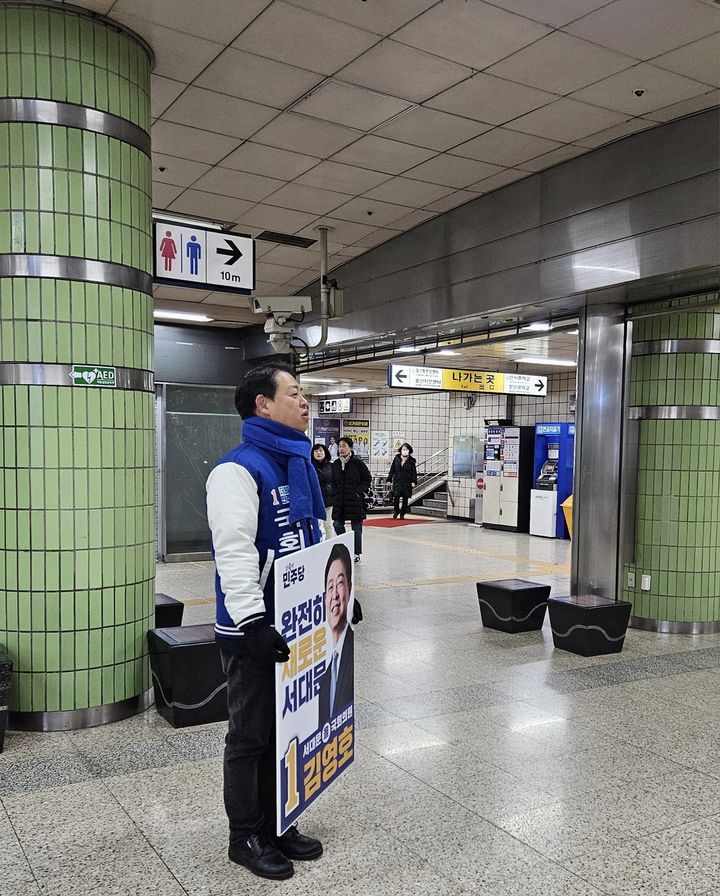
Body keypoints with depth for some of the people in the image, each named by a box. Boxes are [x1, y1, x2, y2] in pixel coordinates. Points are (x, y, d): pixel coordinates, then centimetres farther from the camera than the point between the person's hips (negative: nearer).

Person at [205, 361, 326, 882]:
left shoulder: (301, 465, 10)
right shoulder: (239, 469, -19)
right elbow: (234, 552, -27)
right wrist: (253, 623, -32)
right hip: (255, 632, -8)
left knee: (284, 731, 19)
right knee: (250, 737, 8)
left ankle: (275, 824, 36)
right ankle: (245, 838, 26)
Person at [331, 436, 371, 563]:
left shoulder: (357, 463, -6)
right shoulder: (335, 464, 8)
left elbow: (367, 479, -2)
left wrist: (358, 491, -10)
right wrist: (335, 495, 3)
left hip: (355, 501, -4)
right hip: (339, 501, 4)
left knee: (356, 527, 3)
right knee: (337, 525, 1)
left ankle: (357, 553, 14)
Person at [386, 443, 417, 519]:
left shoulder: (411, 461, 2)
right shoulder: (396, 459, 5)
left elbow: (414, 472, 2)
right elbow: (392, 470, 9)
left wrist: (414, 481, -7)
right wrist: (389, 479, 6)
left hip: (407, 482, 0)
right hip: (397, 482, 0)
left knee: (405, 499, 4)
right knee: (396, 497, -7)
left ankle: (402, 514, 15)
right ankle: (396, 511, 17)